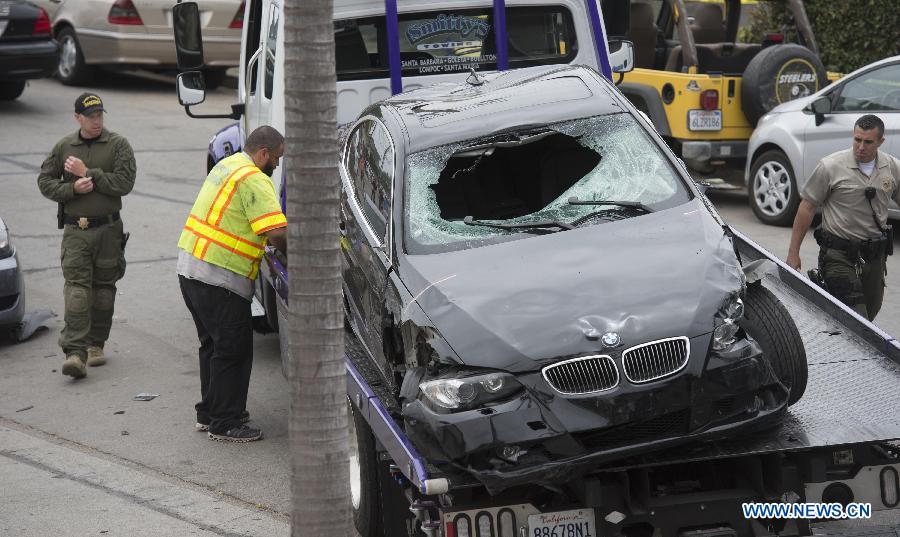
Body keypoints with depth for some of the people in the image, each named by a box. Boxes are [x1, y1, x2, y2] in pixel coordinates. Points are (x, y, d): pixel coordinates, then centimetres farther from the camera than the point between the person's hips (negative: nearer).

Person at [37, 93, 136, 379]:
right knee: (76, 287, -11)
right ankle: (75, 351, -19)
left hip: (108, 229, 0)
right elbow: (45, 181, 8)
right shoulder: (64, 147, 8)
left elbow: (125, 183, -11)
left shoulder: (118, 145, 0)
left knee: (103, 287, 7)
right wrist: (72, 188, -10)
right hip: (75, 230, 0)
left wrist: (88, 173, -13)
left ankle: (96, 344, 21)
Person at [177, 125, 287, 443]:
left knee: (213, 344, 20)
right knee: (233, 350, -1)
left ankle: (209, 413, 29)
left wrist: (267, 248, 13)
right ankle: (224, 424, 4)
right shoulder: (255, 181, -16)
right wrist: (291, 253, -5)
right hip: (219, 278, -10)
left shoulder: (227, 165, 15)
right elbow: (277, 232, -25)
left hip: (189, 267, 10)